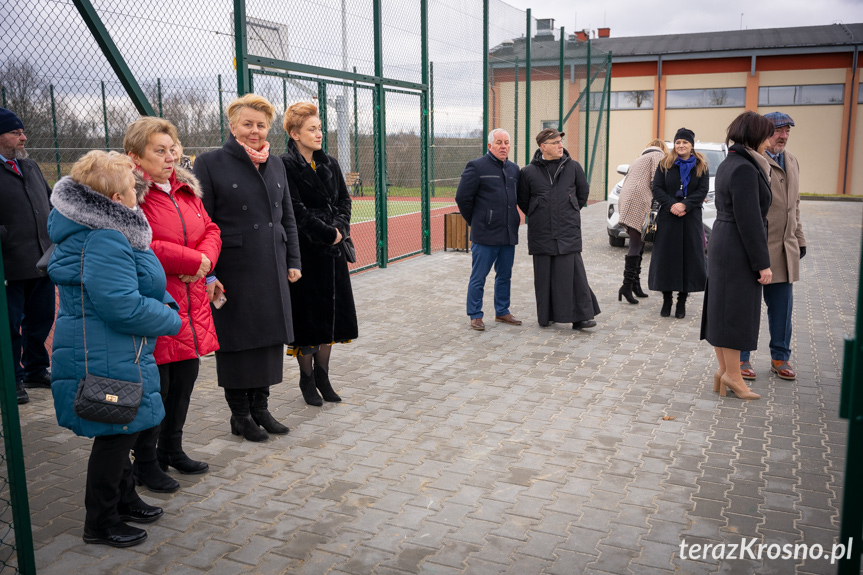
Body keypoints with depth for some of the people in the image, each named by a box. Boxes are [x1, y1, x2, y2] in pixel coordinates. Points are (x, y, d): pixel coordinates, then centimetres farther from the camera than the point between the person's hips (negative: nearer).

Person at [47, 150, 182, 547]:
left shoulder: (105, 232, 10)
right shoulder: (103, 241, -24)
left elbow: (138, 287, 21)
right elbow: (123, 307, -29)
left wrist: (166, 304, 4)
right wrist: (171, 320, -13)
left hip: (115, 355, 11)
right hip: (106, 359, -11)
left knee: (120, 432, 22)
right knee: (115, 435, 2)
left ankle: (124, 499, 39)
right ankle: (100, 523, 18)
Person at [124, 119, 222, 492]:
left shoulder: (187, 189, 14)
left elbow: (210, 231, 14)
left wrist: (205, 259, -8)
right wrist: (190, 260, -18)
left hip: (191, 304, 8)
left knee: (185, 381, 17)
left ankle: (171, 450, 35)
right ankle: (145, 463, 19)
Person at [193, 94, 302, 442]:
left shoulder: (276, 165, 11)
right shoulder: (210, 164, -5)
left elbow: (287, 217, 16)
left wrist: (292, 261, 11)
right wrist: (207, 274, -13)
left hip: (272, 270, 6)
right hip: (233, 270, -5)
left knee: (270, 337, 10)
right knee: (238, 340, 4)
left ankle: (260, 406, 26)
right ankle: (240, 414, 19)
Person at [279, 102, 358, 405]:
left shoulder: (330, 164, 11)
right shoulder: (285, 166, -11)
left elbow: (344, 200, 11)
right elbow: (296, 211, -16)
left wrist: (340, 228, -7)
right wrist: (329, 233, -13)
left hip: (332, 251, 7)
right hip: (305, 252, -6)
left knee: (331, 312, 11)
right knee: (307, 315, 2)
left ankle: (322, 374, 25)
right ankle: (307, 378, 17)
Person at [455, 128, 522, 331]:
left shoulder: (513, 169, 13)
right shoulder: (476, 167, -7)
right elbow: (462, 197, -6)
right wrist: (475, 221, 1)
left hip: (509, 234, 7)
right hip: (485, 235, -6)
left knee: (504, 276, 14)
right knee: (478, 278, 0)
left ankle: (502, 312, 27)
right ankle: (475, 316, 10)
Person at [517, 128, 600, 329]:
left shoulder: (573, 167, 3)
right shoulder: (529, 172, 1)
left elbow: (583, 192, 17)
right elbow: (523, 200, 13)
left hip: (568, 232, 0)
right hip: (541, 234, 0)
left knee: (573, 273, -4)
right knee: (544, 275, 6)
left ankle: (581, 316, 0)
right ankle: (546, 315, 18)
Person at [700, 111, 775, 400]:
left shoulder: (728, 165, 13)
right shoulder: (745, 169, -18)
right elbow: (749, 220, -21)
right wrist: (762, 263, -18)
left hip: (722, 243, 10)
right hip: (739, 250, -10)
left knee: (722, 308, 13)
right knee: (736, 311, -1)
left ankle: (723, 369, 22)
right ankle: (732, 375, 8)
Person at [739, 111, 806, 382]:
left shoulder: (792, 161, 16)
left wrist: (799, 239, 19)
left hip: (785, 248, 7)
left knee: (782, 306, 12)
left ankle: (780, 358, 25)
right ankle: (742, 359, 15)